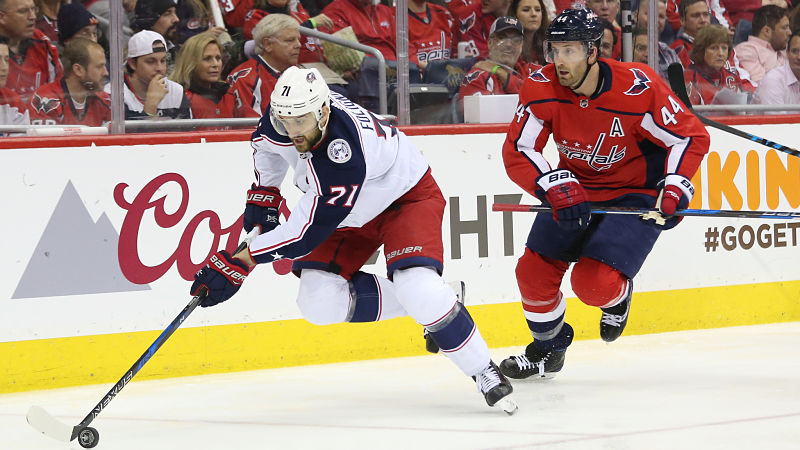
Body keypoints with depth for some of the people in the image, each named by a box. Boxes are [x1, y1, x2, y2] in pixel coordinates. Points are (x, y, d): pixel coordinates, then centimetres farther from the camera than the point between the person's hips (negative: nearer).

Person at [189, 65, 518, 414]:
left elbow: (306, 232, -38)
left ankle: (485, 373, -11)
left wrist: (239, 263, -35)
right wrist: (263, 196, 5)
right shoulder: (288, 110, -22)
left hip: (407, 197, -7)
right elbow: (269, 142, 7)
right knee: (320, 302, -12)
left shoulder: (343, 154, -42)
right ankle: (419, 304, 8)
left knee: (417, 289, -30)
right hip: (351, 214, 7)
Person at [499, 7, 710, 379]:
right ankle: (548, 348, 27)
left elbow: (691, 136, -18)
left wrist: (674, 192, -27)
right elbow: (517, 151, -15)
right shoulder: (542, 88, -17)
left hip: (636, 193, -4)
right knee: (534, 271, -1)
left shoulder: (638, 88, -27)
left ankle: (617, 295, 19)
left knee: (595, 284, -20)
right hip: (576, 189, 5)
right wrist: (557, 188, -30)